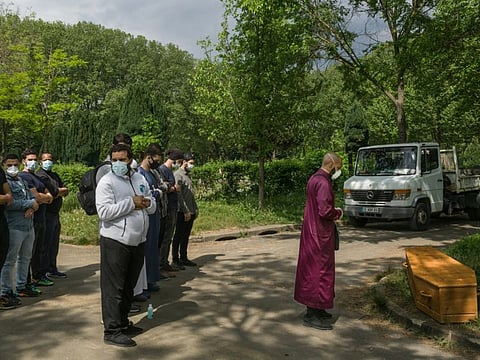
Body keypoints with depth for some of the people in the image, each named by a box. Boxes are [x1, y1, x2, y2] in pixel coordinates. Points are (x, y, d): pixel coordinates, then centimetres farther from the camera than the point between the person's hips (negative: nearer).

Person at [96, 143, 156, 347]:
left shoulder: (140, 179, 11)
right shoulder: (106, 182, -8)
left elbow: (152, 208, 16)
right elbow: (104, 212, -20)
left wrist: (147, 203, -7)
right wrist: (131, 203, -18)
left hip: (138, 241, 7)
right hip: (115, 242, -7)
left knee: (129, 286, 17)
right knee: (113, 288, -1)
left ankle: (123, 323, 31)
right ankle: (111, 331, 7)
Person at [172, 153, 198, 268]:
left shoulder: (187, 175, 18)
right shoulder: (177, 175, -10)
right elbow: (179, 194, -17)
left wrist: (195, 209, 18)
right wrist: (185, 211, -19)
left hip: (190, 211, 8)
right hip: (182, 212, -8)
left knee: (186, 236, 12)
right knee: (178, 236, -1)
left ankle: (183, 258, 20)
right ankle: (175, 259, 6)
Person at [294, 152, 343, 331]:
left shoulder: (314, 179, 12)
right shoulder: (323, 183, -20)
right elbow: (325, 211, -26)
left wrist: (333, 210, 11)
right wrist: (338, 213, -8)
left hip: (311, 232, 10)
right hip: (320, 234, -10)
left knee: (311, 269, 15)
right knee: (319, 270, -4)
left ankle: (314, 309, 26)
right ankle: (312, 315, 2)